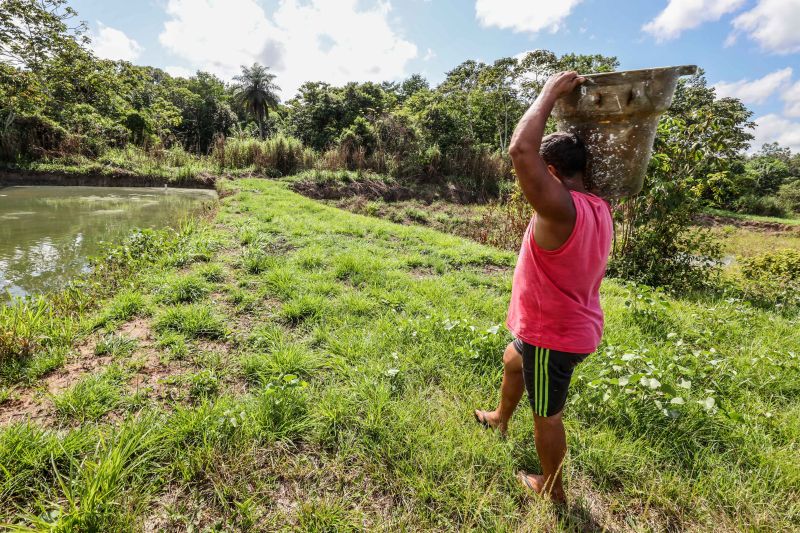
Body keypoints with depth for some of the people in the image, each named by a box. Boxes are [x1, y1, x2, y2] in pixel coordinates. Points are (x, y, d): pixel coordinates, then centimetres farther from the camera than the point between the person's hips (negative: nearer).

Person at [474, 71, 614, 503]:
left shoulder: (561, 209, -30)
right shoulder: (599, 208, -1)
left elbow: (520, 150, -39)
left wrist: (551, 92, -23)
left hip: (553, 335, -10)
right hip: (577, 326, 10)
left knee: (546, 415, 13)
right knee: (512, 360, 32)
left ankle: (552, 487, 40)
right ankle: (500, 419, 58)